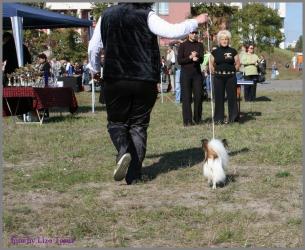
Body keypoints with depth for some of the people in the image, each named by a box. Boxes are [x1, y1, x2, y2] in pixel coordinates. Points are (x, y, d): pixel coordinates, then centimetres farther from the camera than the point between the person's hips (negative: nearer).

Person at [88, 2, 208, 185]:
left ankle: (123, 150, -16)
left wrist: (94, 69, 29)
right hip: (145, 81, -1)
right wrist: (196, 21, 0)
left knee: (116, 122, 16)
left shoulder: (107, 16, 6)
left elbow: (93, 48, 12)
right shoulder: (147, 16, -6)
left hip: (115, 81, 1)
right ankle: (133, 176, 6)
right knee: (139, 126, 9)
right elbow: (172, 32, -15)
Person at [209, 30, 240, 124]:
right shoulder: (215, 52, 6)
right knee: (219, 97, 3)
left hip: (230, 76, -1)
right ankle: (219, 118, 9)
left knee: (232, 96, -2)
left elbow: (237, 63, 8)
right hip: (218, 77, 1)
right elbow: (211, 64, 13)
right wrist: (215, 72, 5)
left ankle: (233, 118, 5)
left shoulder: (233, 51, 3)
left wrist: (232, 71, 3)